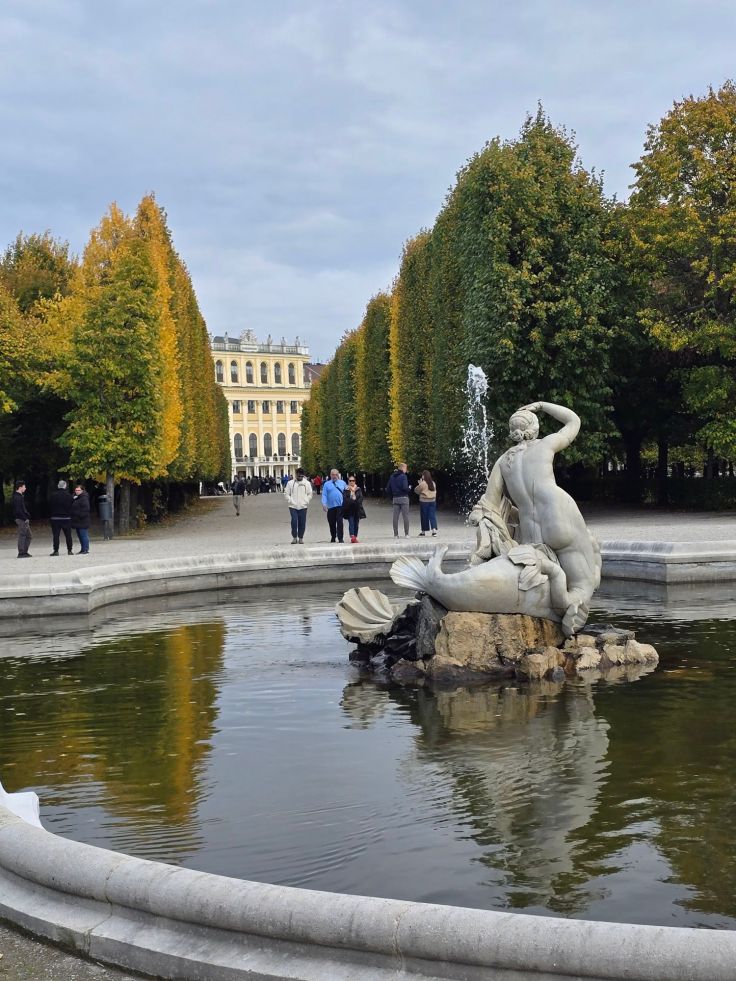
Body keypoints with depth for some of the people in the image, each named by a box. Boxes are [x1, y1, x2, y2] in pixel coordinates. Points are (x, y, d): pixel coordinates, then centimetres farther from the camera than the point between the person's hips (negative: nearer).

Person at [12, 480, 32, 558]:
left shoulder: (20, 496, 17)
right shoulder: (17, 497, -14)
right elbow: (18, 510, -21)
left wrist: (28, 516, 13)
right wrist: (25, 518, -19)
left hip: (24, 519, 10)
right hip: (21, 519, -10)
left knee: (28, 536, 13)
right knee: (22, 536, -7)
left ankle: (24, 552, 16)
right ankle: (21, 553, -4)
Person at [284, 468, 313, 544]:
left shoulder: (307, 483, 6)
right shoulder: (290, 483, 4)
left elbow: (310, 494, 10)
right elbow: (286, 493, 6)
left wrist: (306, 501, -3)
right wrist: (290, 501, -5)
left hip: (303, 506, 1)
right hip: (293, 506, -1)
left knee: (302, 523, 2)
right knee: (294, 521, -12)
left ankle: (301, 538, 14)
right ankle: (294, 537, 1)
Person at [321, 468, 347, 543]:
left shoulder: (342, 483, 11)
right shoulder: (326, 484, 8)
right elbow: (324, 495, 1)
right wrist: (324, 504, -12)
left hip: (340, 506, -1)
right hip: (330, 506, 1)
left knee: (340, 522, -11)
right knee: (331, 523, 8)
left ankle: (340, 538, -10)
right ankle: (333, 537, 24)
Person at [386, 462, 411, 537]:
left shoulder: (392, 477, 8)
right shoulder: (403, 476, -10)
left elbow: (388, 489, 8)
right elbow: (405, 488, -19)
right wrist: (409, 488, 1)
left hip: (395, 498, 5)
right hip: (403, 498, -5)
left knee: (395, 517, 6)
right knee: (406, 516, 1)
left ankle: (395, 534, 6)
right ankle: (406, 534, 1)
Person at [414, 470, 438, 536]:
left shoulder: (423, 484, -12)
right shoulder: (433, 483, 5)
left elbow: (416, 490, -5)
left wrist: (419, 484, 9)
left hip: (424, 501, -4)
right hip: (432, 501, 4)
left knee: (424, 516, 4)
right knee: (432, 515, 4)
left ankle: (423, 531, 10)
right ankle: (434, 529, -9)